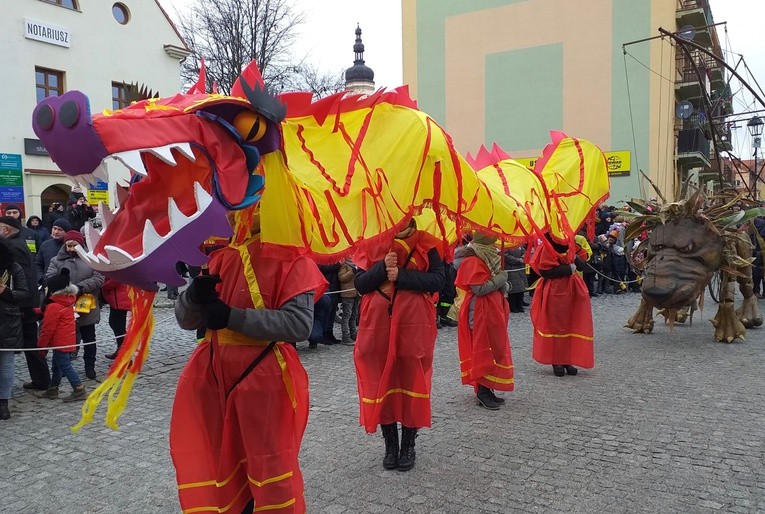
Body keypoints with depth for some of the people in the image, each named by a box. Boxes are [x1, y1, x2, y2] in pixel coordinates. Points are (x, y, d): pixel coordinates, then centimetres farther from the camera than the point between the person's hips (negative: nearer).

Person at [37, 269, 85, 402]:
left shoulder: (53, 307, -20)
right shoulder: (68, 301, 6)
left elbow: (48, 329, -16)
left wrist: (41, 345, -5)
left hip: (60, 343, -10)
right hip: (68, 340, 10)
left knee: (65, 366, -4)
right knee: (56, 365, 20)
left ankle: (79, 390, -4)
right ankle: (53, 390, 30)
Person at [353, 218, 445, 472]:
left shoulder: (425, 245, 1)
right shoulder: (373, 246, 6)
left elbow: (438, 280, -9)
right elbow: (359, 284, 0)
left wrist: (401, 275, -17)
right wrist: (382, 267, -16)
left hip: (414, 328, -2)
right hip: (377, 326, 2)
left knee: (411, 383, 7)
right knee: (381, 384, 7)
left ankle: (408, 445, 24)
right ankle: (390, 445, 24)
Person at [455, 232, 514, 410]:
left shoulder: (488, 260, 16)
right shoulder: (473, 262, -15)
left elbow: (497, 285, 22)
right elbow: (479, 289, -23)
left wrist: (503, 285, 0)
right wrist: (500, 279, -13)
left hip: (492, 312, 10)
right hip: (480, 314, -10)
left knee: (495, 348, 11)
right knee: (484, 350, -7)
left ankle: (487, 390, 18)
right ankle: (482, 392, 0)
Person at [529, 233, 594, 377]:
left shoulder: (568, 245, 10)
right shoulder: (547, 247, -11)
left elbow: (581, 265, 12)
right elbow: (545, 271, -18)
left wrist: (575, 259, -10)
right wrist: (569, 269, -16)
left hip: (571, 290, 7)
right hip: (555, 292, -7)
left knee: (571, 325, 8)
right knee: (556, 325, 1)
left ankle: (567, 360, 17)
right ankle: (556, 361, 10)